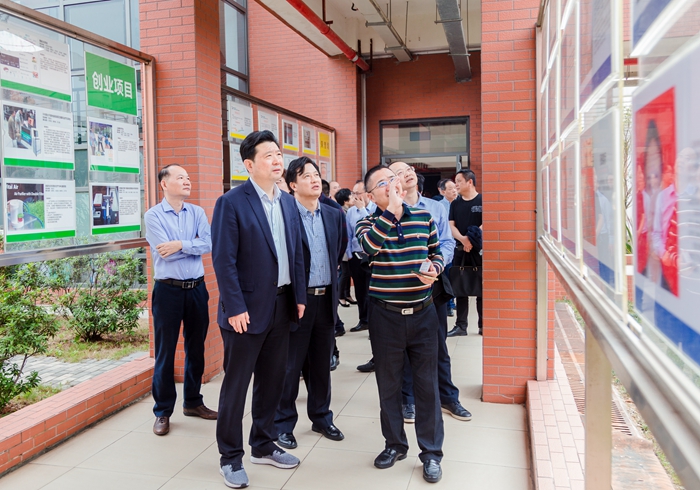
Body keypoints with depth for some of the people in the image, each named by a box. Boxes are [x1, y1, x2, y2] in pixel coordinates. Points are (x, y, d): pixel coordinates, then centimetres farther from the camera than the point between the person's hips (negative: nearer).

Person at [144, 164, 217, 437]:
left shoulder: (197, 213, 6)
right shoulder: (153, 215, -5)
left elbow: (210, 243, -8)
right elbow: (165, 252, -16)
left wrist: (180, 244, -17)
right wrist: (194, 244, -7)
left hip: (197, 288, 4)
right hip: (168, 289, -4)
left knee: (196, 348, 14)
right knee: (165, 352, 5)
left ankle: (193, 402, 30)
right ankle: (163, 412, 17)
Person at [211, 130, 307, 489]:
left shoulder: (288, 202, 10)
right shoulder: (231, 202, -10)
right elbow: (224, 260, -14)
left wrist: (299, 297, 8)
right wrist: (235, 308, -17)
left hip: (282, 307, 6)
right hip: (248, 309, -6)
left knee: (272, 381, 16)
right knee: (236, 385, 6)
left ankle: (263, 445, 33)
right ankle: (231, 456, 21)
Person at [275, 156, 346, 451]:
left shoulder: (334, 216, 8)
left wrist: (332, 286, 13)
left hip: (326, 299, 6)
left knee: (321, 365, 17)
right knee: (290, 366, 6)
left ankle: (321, 417, 32)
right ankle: (283, 424, 21)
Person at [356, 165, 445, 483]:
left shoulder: (423, 217, 4)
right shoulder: (368, 223, -2)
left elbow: (437, 253, 12)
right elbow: (368, 245, -26)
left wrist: (432, 269, -9)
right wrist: (393, 209, -24)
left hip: (423, 313, 1)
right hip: (385, 315, -1)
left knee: (427, 384, 6)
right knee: (388, 383, 12)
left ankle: (431, 452, 21)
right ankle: (394, 444, 31)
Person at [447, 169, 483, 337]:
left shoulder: (483, 201, -4)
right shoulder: (455, 204, 12)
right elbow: (451, 225, 5)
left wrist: (471, 238, -23)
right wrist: (463, 239, -14)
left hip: (479, 249, -5)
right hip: (460, 249, 5)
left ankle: (483, 325, 10)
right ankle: (461, 325, 15)